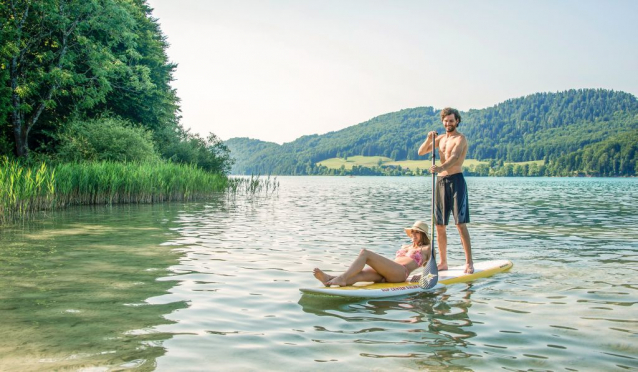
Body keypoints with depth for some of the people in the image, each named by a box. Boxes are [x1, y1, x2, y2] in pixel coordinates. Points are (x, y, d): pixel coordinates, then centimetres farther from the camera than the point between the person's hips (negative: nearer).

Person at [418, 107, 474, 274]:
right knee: (439, 225, 7)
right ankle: (443, 262, 15)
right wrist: (429, 139, -5)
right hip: (441, 181, 7)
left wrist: (441, 167, -42)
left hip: (456, 180, -7)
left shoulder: (460, 138, -5)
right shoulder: (441, 138, 18)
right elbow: (421, 152, 15)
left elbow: (455, 157, -23)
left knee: (461, 224, -10)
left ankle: (469, 263, -6)